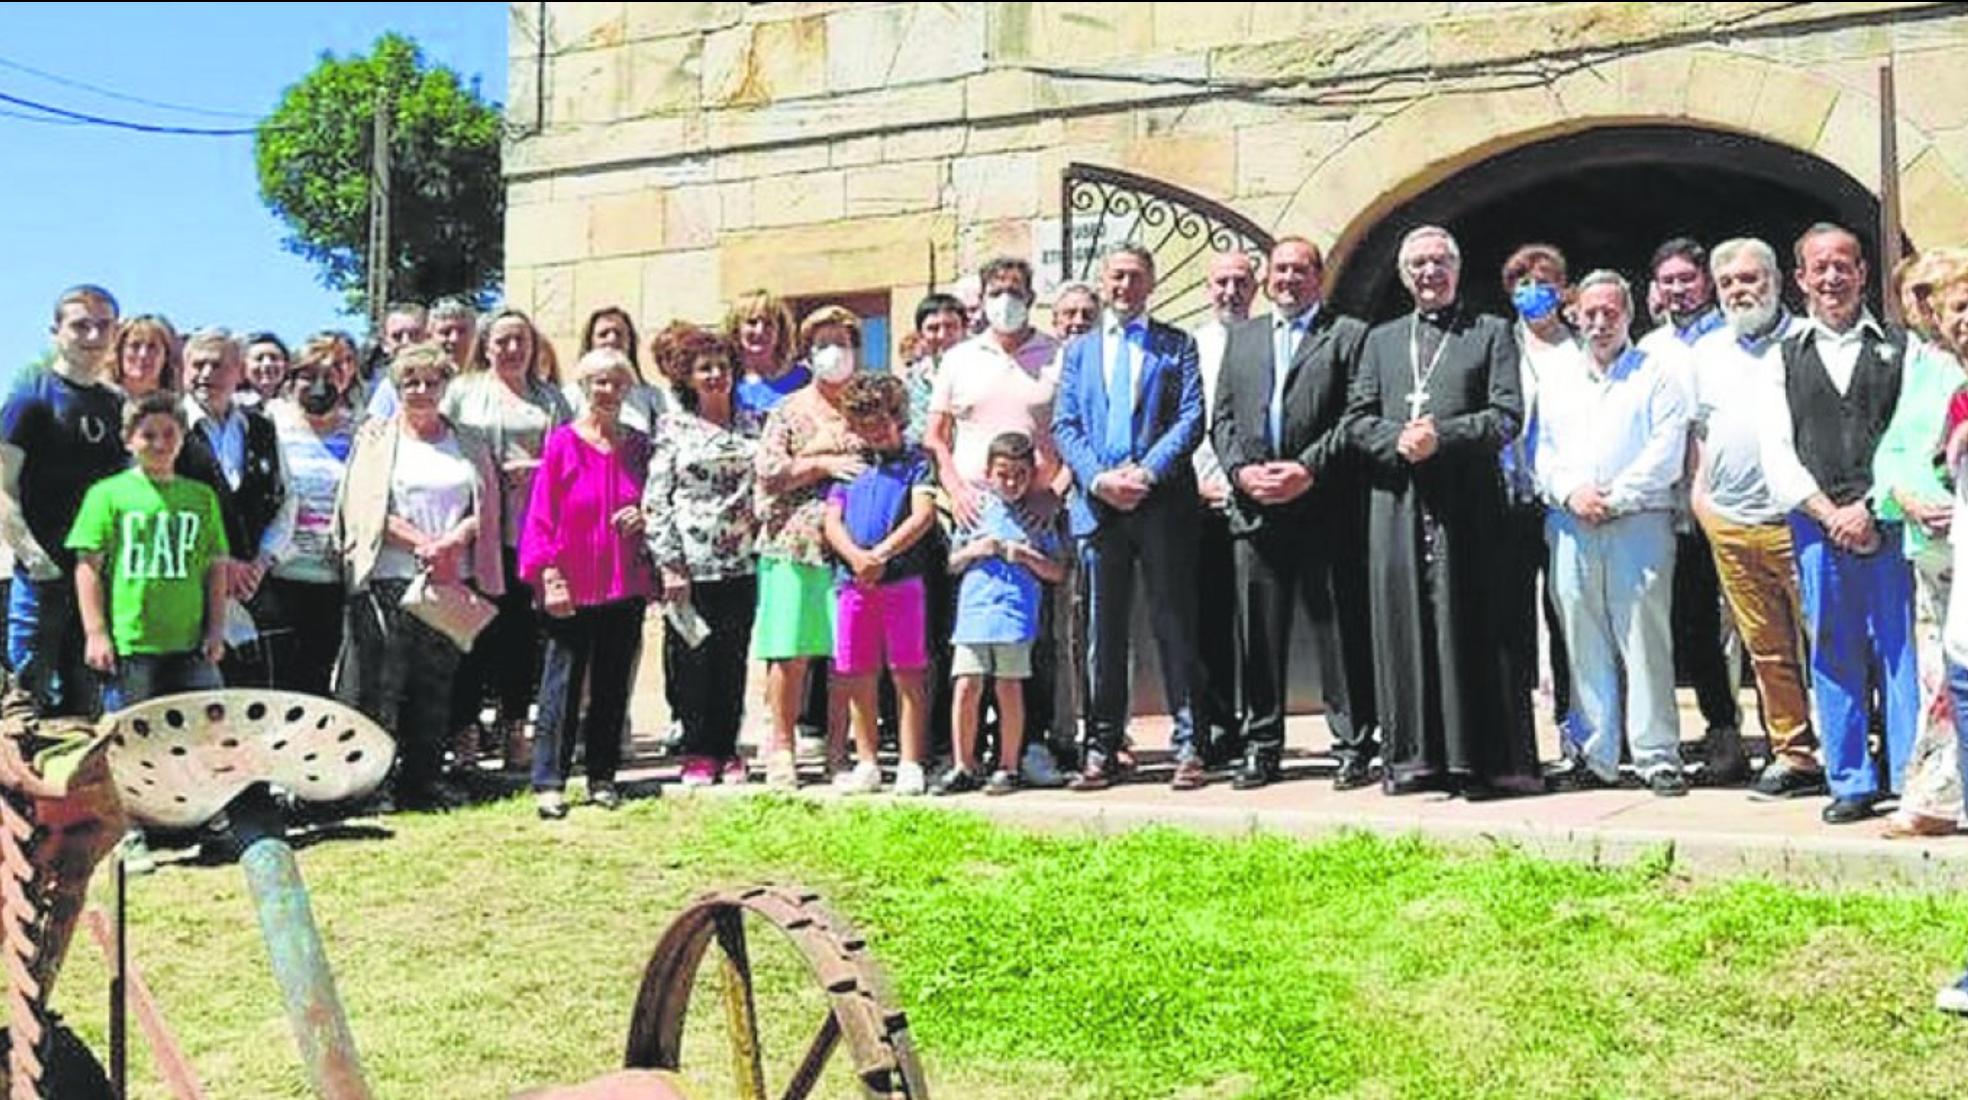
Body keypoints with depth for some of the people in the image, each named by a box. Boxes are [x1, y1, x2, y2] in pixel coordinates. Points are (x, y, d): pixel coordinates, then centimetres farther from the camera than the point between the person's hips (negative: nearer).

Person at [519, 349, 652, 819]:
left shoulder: (639, 446, 8)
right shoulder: (562, 442, -3)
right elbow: (541, 515, -4)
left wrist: (644, 518, -5)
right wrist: (548, 575, -11)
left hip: (626, 586, 4)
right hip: (572, 587, -4)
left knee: (613, 687, 9)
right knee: (563, 687, 0)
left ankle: (603, 778, 19)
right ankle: (548, 782, 5)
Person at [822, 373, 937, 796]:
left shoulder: (915, 461, 5)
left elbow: (923, 516, -7)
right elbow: (832, 522, 7)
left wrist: (882, 553, -16)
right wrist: (855, 556, -12)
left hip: (902, 580, -4)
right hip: (852, 582, 4)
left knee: (908, 675, 0)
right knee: (856, 678, 8)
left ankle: (911, 766, 5)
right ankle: (866, 765, 19)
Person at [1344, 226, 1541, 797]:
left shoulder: (1492, 333, 11)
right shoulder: (1381, 340, 21)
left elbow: (1508, 415, -1)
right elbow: (1357, 418, 11)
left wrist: (1442, 436, -14)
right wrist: (1398, 441, -9)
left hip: (1467, 503, -3)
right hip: (1398, 501, 3)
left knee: (1473, 626, -4)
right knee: (1404, 624, 1)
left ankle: (1485, 757, 2)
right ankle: (1413, 756, 6)